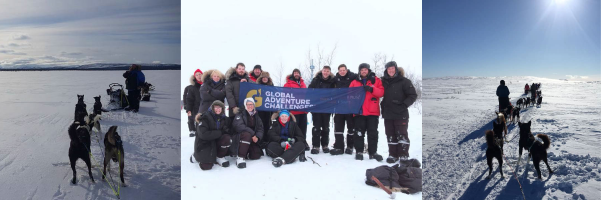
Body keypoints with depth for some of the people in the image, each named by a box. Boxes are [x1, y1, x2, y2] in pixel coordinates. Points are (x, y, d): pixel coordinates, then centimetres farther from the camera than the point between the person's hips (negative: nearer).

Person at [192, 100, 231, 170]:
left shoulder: (224, 119, 3)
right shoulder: (205, 117, -14)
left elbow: (228, 132, 5)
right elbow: (203, 134, -24)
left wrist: (225, 130, -18)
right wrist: (219, 132, -22)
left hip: (216, 142, 4)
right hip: (204, 143, -4)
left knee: (227, 138, -27)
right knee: (206, 166, -17)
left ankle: (219, 157, -4)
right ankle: (197, 156, 18)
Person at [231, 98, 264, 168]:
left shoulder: (256, 116, 11)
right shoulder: (240, 114, -7)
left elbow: (260, 128, 4)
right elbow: (239, 126, -24)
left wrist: (257, 137, -17)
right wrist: (252, 134, -28)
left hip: (252, 140, 5)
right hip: (240, 138, -5)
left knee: (256, 156, -12)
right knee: (247, 134, -37)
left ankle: (247, 152, 21)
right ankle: (240, 157, -31)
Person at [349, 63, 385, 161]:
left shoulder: (376, 80, 6)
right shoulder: (354, 82, 11)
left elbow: (381, 92, -4)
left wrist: (372, 89, -21)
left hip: (372, 111, -1)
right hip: (359, 111, 1)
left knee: (373, 133, 3)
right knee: (359, 133, 4)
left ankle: (373, 152, 11)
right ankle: (359, 151, 12)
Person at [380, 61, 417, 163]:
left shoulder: (404, 81, -4)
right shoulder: (384, 81, 9)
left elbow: (413, 95, -4)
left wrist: (404, 104, -13)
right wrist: (383, 105, 9)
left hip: (401, 114, -5)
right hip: (387, 114, 5)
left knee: (402, 135, -3)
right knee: (390, 136, 10)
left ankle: (403, 156, 5)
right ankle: (393, 155, 18)